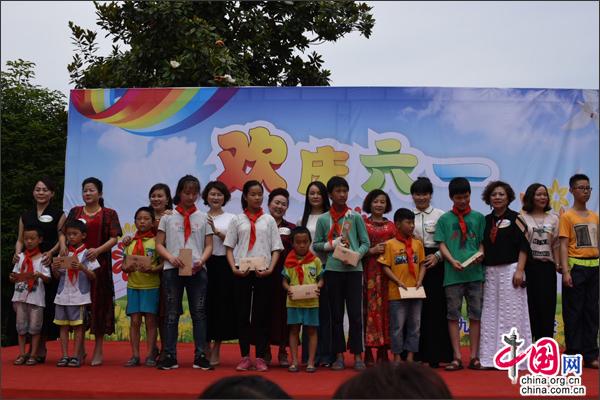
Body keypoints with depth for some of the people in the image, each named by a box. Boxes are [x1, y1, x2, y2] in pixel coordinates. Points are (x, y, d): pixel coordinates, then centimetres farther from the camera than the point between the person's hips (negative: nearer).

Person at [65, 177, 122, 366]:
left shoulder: (109, 214, 6)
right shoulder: (75, 212, 14)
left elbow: (114, 239, -2)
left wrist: (98, 250, -17)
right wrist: (64, 246, -11)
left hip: (99, 264, -2)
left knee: (99, 303, -1)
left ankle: (98, 351, 6)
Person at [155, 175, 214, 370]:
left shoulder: (203, 217, 9)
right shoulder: (168, 217, 8)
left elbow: (209, 245, 7)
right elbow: (159, 244, 5)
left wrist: (201, 261, -13)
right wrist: (171, 257, -14)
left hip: (197, 270, 1)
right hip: (172, 269, 0)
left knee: (199, 312, 2)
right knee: (172, 314, 4)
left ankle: (200, 356, 8)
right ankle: (170, 356, 10)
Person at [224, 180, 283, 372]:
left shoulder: (269, 220, 8)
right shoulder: (237, 220, 8)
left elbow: (276, 248, 5)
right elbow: (229, 247, 6)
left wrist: (270, 268, -9)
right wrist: (234, 268, -9)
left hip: (262, 272, 0)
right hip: (242, 272, 0)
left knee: (262, 315, 1)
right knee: (243, 314, 3)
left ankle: (260, 358, 8)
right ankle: (245, 357, 11)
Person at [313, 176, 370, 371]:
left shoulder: (356, 217, 3)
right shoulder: (323, 219, 5)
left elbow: (365, 243, 4)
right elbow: (316, 244, 8)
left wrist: (356, 255, -13)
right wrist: (332, 244, -9)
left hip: (354, 269, -1)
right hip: (333, 269, 1)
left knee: (355, 313, -1)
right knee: (336, 314, 7)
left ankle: (358, 355, 7)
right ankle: (339, 355, 15)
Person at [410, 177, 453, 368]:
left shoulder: (440, 215, 6)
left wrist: (438, 256, -12)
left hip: (435, 264, -1)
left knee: (436, 307, -3)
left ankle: (435, 355, 3)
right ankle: (415, 355, 7)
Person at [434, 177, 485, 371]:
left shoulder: (478, 217, 10)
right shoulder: (444, 219, 8)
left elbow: (482, 242, 9)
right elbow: (442, 244, 2)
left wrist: (480, 255, -12)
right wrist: (452, 261, -13)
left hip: (475, 273, 1)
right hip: (453, 274, -1)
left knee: (475, 315, 3)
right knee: (453, 315, 1)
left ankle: (474, 356, 11)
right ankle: (457, 357, 7)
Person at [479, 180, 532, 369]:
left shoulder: (515, 218, -1)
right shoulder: (486, 220, 12)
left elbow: (524, 246, -5)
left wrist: (519, 270, -14)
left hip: (510, 269, -5)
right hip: (490, 272, 5)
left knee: (511, 312, -3)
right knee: (490, 314, 5)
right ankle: (491, 356, 11)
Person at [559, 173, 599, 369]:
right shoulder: (567, 216, -2)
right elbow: (563, 245, -8)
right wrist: (565, 271, -17)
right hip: (576, 267, -5)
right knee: (574, 312, 0)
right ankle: (573, 355, 7)